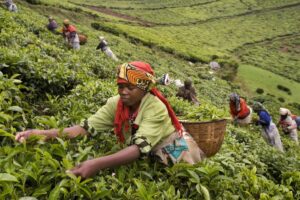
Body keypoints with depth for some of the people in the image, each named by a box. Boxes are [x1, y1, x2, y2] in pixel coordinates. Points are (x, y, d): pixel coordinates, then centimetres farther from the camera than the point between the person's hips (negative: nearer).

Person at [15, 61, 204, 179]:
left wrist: (98, 164, -55)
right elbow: (87, 127, -22)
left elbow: (140, 147, -42)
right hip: (150, 156, 4)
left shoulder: (156, 108, -31)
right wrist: (43, 134, -36)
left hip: (173, 151, -4)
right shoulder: (116, 103, -15)